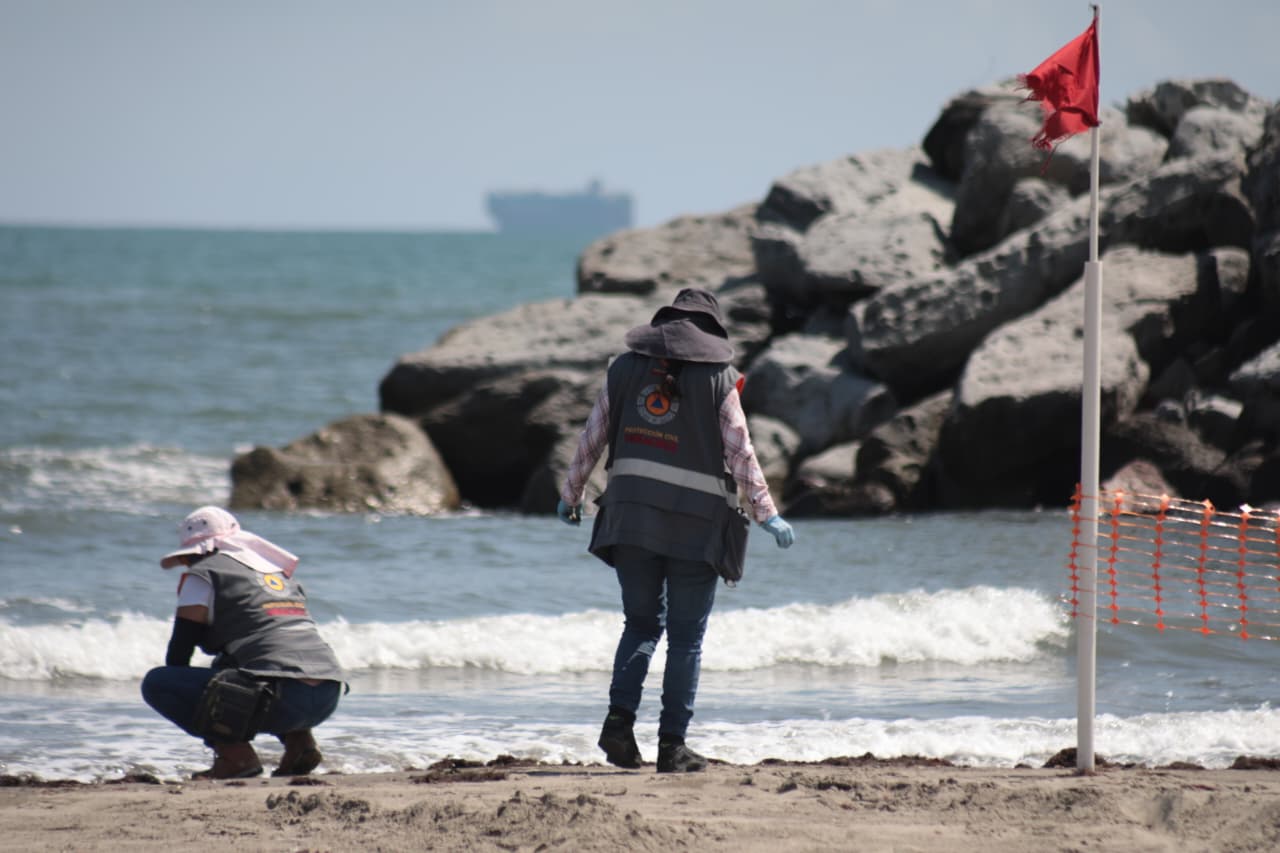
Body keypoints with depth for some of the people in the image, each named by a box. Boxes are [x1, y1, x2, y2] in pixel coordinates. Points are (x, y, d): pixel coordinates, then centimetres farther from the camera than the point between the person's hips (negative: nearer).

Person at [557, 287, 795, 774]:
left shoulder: (626, 368, 8)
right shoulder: (717, 378, -2)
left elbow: (592, 438, 12)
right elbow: (740, 453, -4)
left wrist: (570, 495, 24)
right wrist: (766, 514, 0)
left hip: (631, 516, 3)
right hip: (696, 523, -3)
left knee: (641, 624, 14)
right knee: (686, 637, 4)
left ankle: (620, 717, -7)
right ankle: (672, 744, 1)